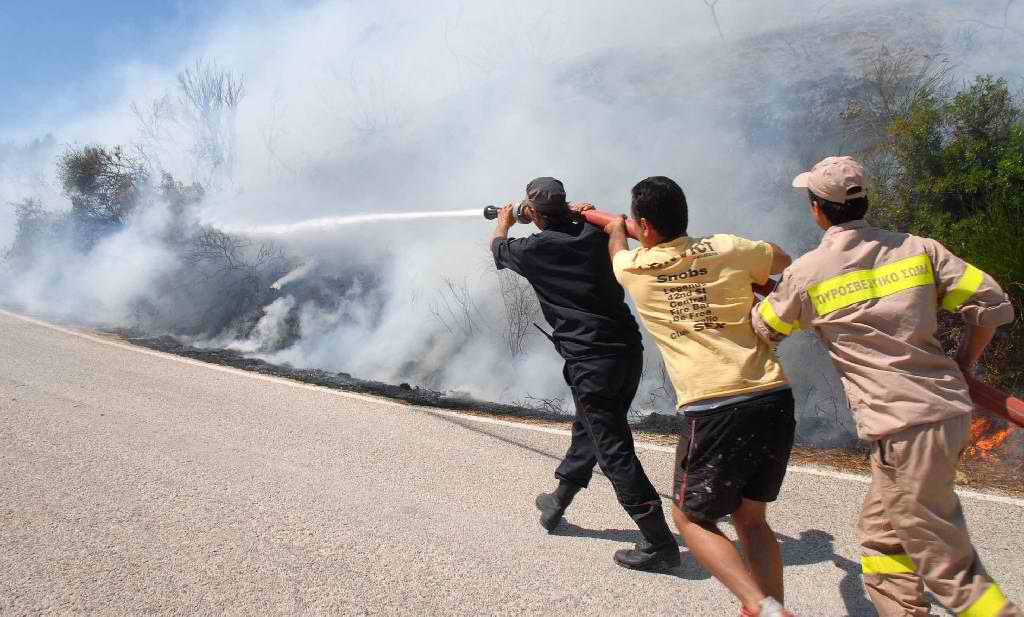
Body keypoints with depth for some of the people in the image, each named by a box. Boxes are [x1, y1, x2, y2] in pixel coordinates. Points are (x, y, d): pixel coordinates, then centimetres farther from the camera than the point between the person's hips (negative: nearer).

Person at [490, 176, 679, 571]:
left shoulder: (534, 249, -4)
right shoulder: (594, 235, 7)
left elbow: (499, 249, 20)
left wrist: (503, 222, 41)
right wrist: (579, 211, 43)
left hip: (591, 362, -7)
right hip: (628, 349, 7)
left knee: (615, 452, -2)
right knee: (588, 430, 23)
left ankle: (659, 543, -1)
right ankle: (558, 502, 42)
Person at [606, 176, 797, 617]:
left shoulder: (633, 269, 4)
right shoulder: (725, 249, 6)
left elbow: (616, 238, 30)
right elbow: (784, 262, 26)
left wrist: (616, 225, 51)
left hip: (714, 410, -4)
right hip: (775, 399, 4)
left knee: (692, 519, 12)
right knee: (749, 517, 21)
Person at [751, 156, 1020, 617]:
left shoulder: (806, 272, -6)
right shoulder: (917, 248, 5)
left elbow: (765, 330, 12)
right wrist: (959, 370, 17)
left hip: (904, 427, -6)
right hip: (949, 411, 7)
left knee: (947, 563, 3)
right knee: (880, 536, 19)